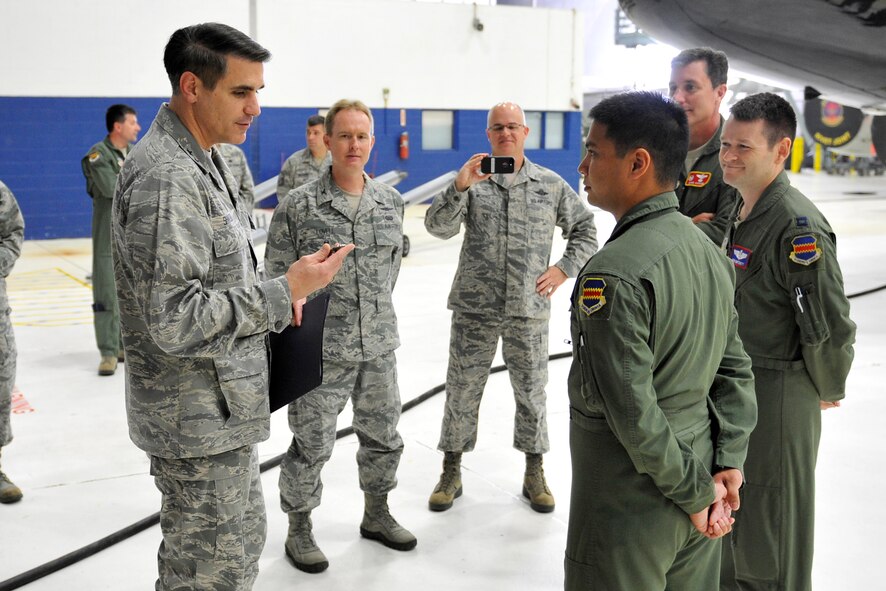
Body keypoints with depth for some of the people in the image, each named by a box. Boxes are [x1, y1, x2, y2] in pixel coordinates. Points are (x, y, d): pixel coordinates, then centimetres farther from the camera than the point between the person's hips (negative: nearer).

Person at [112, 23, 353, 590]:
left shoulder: (201, 160, 10)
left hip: (224, 410, 10)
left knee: (245, 537, 25)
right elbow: (174, 321, -29)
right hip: (200, 421, -10)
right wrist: (284, 292, -22)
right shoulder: (167, 177, -24)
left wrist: (270, 299, 3)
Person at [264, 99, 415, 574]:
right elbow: (276, 277, -6)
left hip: (379, 349, 5)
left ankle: (376, 515, 41)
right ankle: (299, 532, 28)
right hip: (320, 352, -4)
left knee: (383, 438, 18)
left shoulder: (391, 202, 4)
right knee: (311, 446, 7)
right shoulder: (298, 206, -10)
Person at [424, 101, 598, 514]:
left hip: (529, 309, 1)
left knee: (531, 391, 11)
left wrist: (564, 268, 1)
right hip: (475, 308, 0)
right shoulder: (472, 182, 1)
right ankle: (451, 473, 24)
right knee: (462, 390, 8)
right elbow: (439, 227, -10)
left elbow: (585, 230, 13)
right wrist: (459, 188, -24)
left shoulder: (551, 185, 4)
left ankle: (534, 475, 28)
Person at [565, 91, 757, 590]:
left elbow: (632, 409, -23)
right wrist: (728, 461, 3)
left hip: (628, 507, -7)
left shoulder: (615, 272, -23)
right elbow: (736, 370, 6)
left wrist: (696, 492, -12)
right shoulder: (710, 252, 3)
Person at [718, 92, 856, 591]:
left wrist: (828, 391, -7)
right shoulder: (743, 212, 7)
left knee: (770, 526, 5)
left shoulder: (798, 224, -22)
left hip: (778, 395, -9)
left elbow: (829, 326, -22)